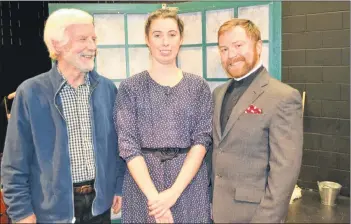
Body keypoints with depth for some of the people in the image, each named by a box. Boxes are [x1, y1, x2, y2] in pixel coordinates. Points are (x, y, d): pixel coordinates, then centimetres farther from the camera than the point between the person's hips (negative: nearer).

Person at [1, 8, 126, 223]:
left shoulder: (108, 89, -1)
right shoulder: (30, 92, -10)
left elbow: (117, 144, 7)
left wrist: (119, 186, 6)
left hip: (99, 202, 3)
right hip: (52, 207, -2)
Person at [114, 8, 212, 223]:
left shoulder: (199, 86, 2)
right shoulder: (130, 87, -1)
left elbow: (202, 139, -4)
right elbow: (128, 145, -6)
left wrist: (174, 192, -14)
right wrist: (154, 195, -16)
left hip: (189, 184, 1)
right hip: (142, 183, -1)